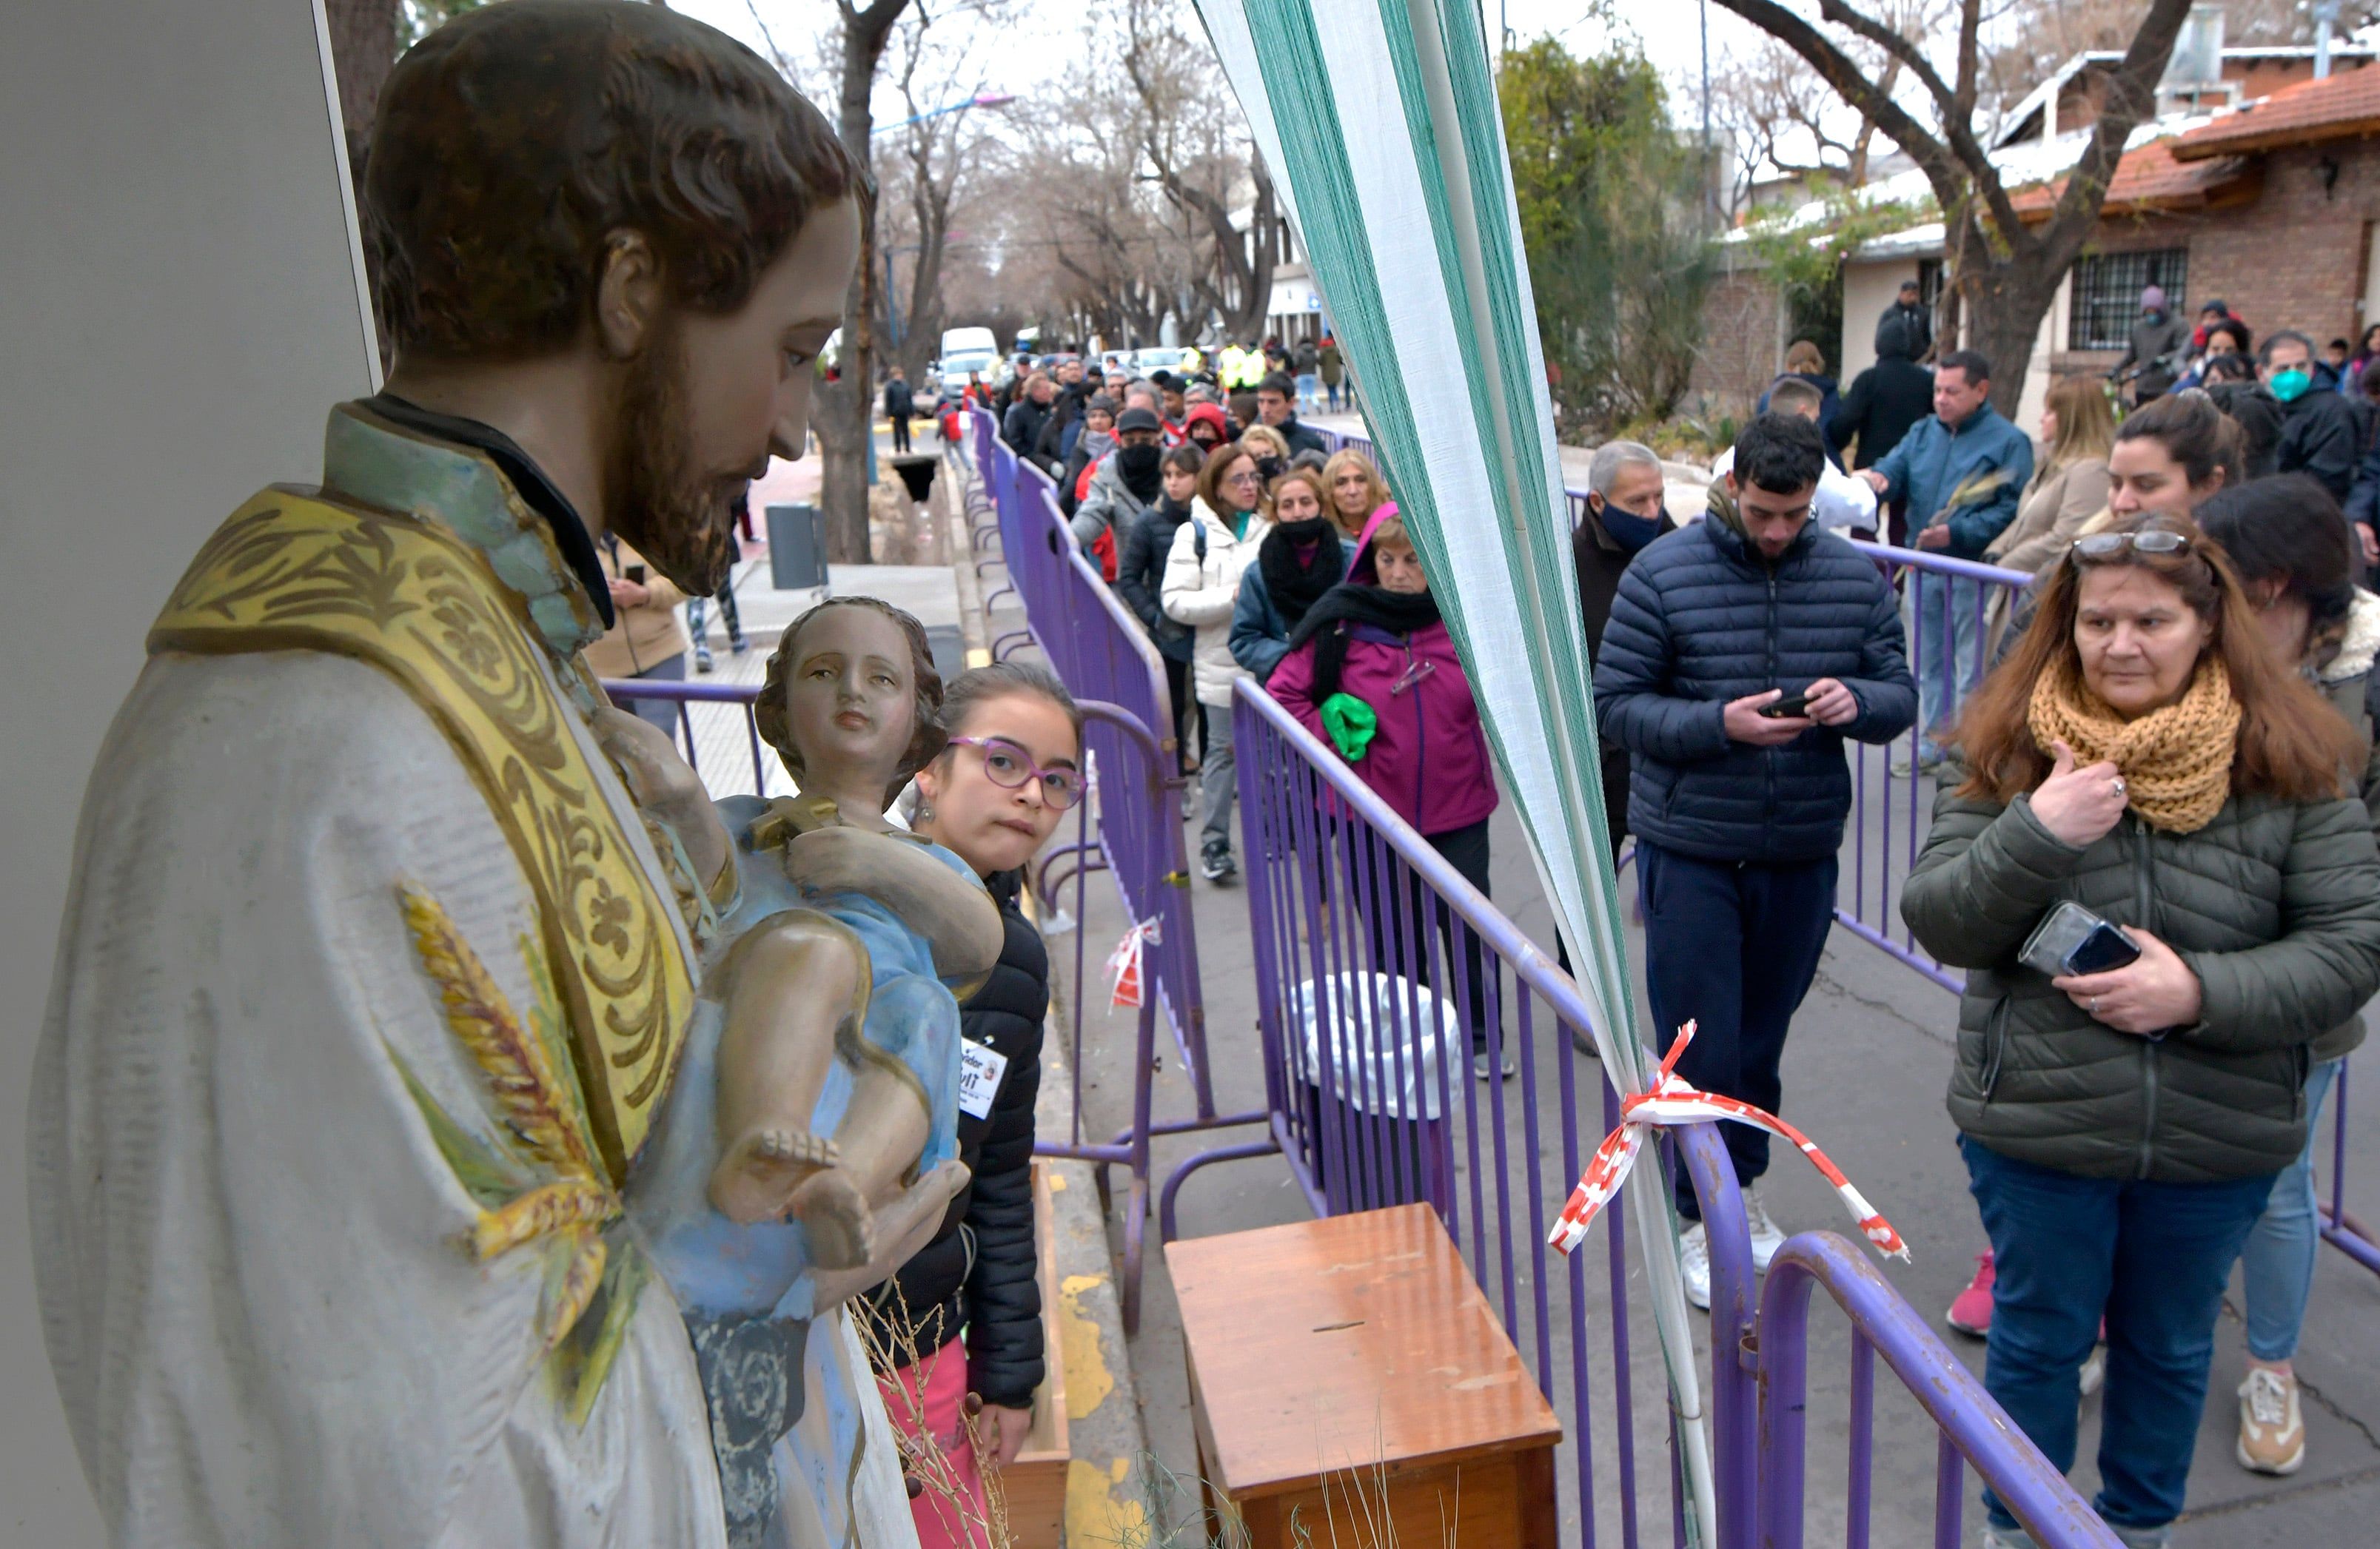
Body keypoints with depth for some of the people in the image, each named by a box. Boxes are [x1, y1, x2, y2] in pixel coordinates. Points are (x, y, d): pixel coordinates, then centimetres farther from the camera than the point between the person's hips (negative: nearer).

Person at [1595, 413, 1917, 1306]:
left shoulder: (1856, 578, 3)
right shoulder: (1662, 574, -8)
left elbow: (1901, 695, 8)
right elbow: (1615, 704, -9)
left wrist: (1856, 700, -16)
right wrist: (1718, 722, -23)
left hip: (1803, 853, 4)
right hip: (1690, 852, -3)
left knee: (1764, 1037, 17)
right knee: (1700, 1046, 1)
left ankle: (1743, 1188, 36)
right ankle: (1704, 1217, 18)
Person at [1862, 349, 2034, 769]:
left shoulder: (2008, 442, -6)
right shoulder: (1923, 433, 14)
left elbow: (2011, 510, -14)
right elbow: (1895, 469, 4)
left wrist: (1957, 533, -23)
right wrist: (1878, 477, -20)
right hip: (1926, 568, 6)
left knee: (1972, 670, -1)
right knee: (1931, 666, 15)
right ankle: (1931, 747, 26)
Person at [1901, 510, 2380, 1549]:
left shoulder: (2284, 763, -7)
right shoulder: (2011, 751, -7)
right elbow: (1937, 924, -10)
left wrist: (2204, 991, -22)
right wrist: (2035, 834, -26)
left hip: (2219, 1141, 1)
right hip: (2037, 1122, -1)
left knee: (2171, 1345, 22)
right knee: (2039, 1339, 17)